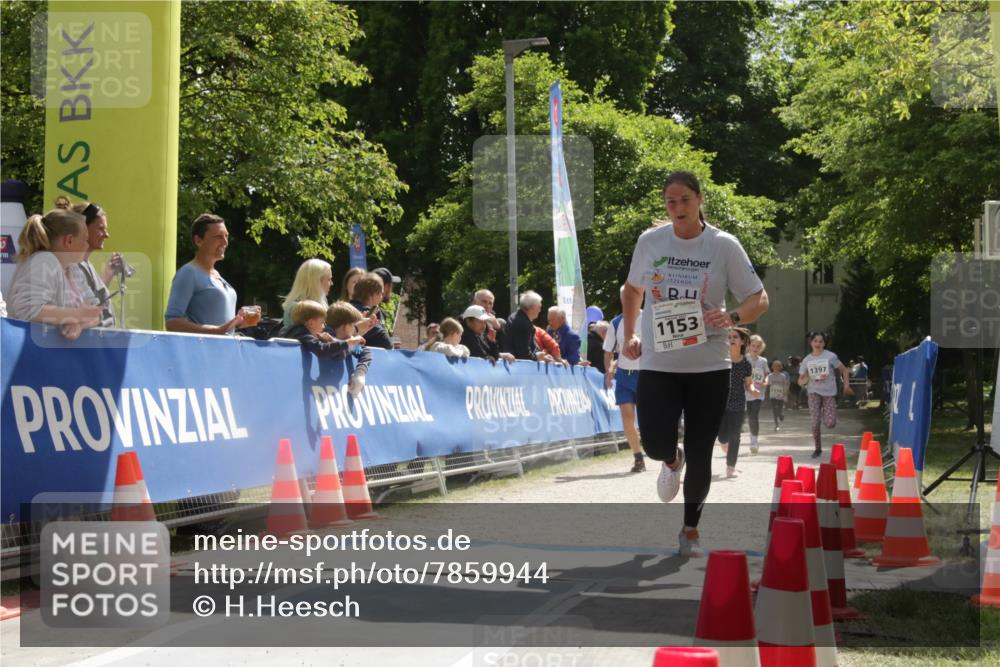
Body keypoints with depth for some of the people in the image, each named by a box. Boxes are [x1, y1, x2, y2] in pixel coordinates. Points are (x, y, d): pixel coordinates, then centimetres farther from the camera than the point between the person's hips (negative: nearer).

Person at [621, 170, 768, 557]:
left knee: (700, 456, 2)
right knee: (655, 446, -14)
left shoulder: (724, 246, -4)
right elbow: (632, 290, 20)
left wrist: (731, 317, -22)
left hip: (709, 366, -1)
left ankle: (691, 530, 25)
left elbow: (759, 299, -2)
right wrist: (629, 336, 8)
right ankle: (672, 461, 26)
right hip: (657, 364, 1)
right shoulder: (649, 241, 3)